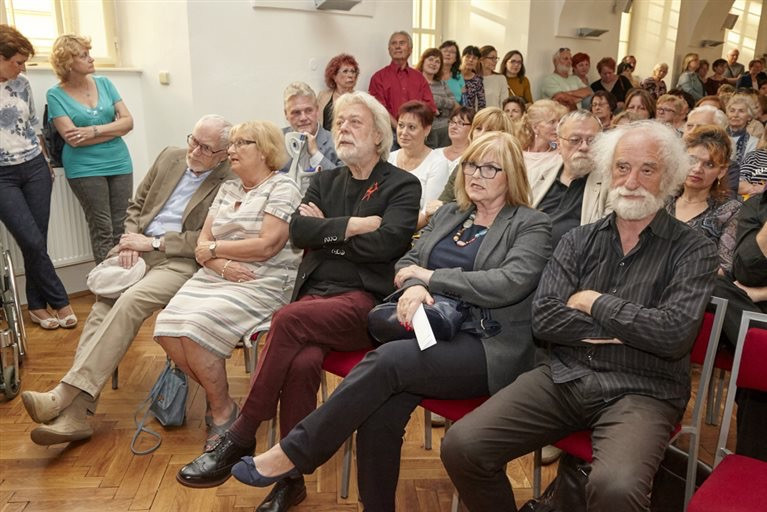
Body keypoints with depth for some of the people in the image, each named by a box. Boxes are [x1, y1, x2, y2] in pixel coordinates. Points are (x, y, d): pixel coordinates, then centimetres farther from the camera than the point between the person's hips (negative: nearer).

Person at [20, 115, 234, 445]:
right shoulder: (170, 158, 15)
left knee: (130, 302, -30)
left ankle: (65, 395, -27)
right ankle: (73, 414, -22)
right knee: (103, 306, -18)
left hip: (181, 261, -5)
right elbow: (137, 205, 20)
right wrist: (131, 240, 1)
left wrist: (152, 242, -12)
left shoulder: (231, 182, -5)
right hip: (139, 251, 6)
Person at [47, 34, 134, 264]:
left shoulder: (104, 83, 8)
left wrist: (94, 130, -12)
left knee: (121, 229, 2)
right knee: (102, 230, -1)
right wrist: (113, 129, -8)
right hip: (84, 168, -3)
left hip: (120, 163, 3)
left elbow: (128, 121, 1)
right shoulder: (56, 95, -2)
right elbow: (73, 138, -11)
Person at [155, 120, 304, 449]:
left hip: (261, 284, -7)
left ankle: (223, 411, -4)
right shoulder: (227, 190, 21)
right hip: (215, 278, 7)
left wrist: (214, 248, -4)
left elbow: (267, 246, -15)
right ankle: (214, 393, 5)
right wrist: (222, 265, -10)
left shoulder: (282, 188, -2)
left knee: (195, 329, -26)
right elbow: (202, 244, 13)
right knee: (167, 328, -17)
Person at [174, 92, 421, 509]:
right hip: (315, 295, 4)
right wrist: (353, 224, -7)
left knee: (289, 320, -31)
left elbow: (387, 242, -13)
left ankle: (239, 440, -17)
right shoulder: (325, 181, 21)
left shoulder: (402, 185, 5)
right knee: (302, 361, -29)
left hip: (366, 302, -4)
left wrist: (327, 231, -2)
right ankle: (291, 479, -13)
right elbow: (298, 232, 3)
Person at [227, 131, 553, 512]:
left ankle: (293, 454, -17)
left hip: (488, 348, -5)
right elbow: (407, 262, 15)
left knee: (387, 359, -30)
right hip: (436, 334, 5)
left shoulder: (531, 226, 2)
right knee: (380, 412, -25)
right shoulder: (448, 214, 20)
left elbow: (511, 283, -14)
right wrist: (414, 286, -10)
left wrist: (432, 276, -9)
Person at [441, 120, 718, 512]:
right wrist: (623, 329, -8)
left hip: (640, 391, -3)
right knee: (461, 447, -14)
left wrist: (594, 302, -5)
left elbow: (674, 334, -14)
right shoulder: (578, 241, 11)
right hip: (564, 377, 3)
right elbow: (544, 319, 0)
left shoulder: (692, 250, 2)